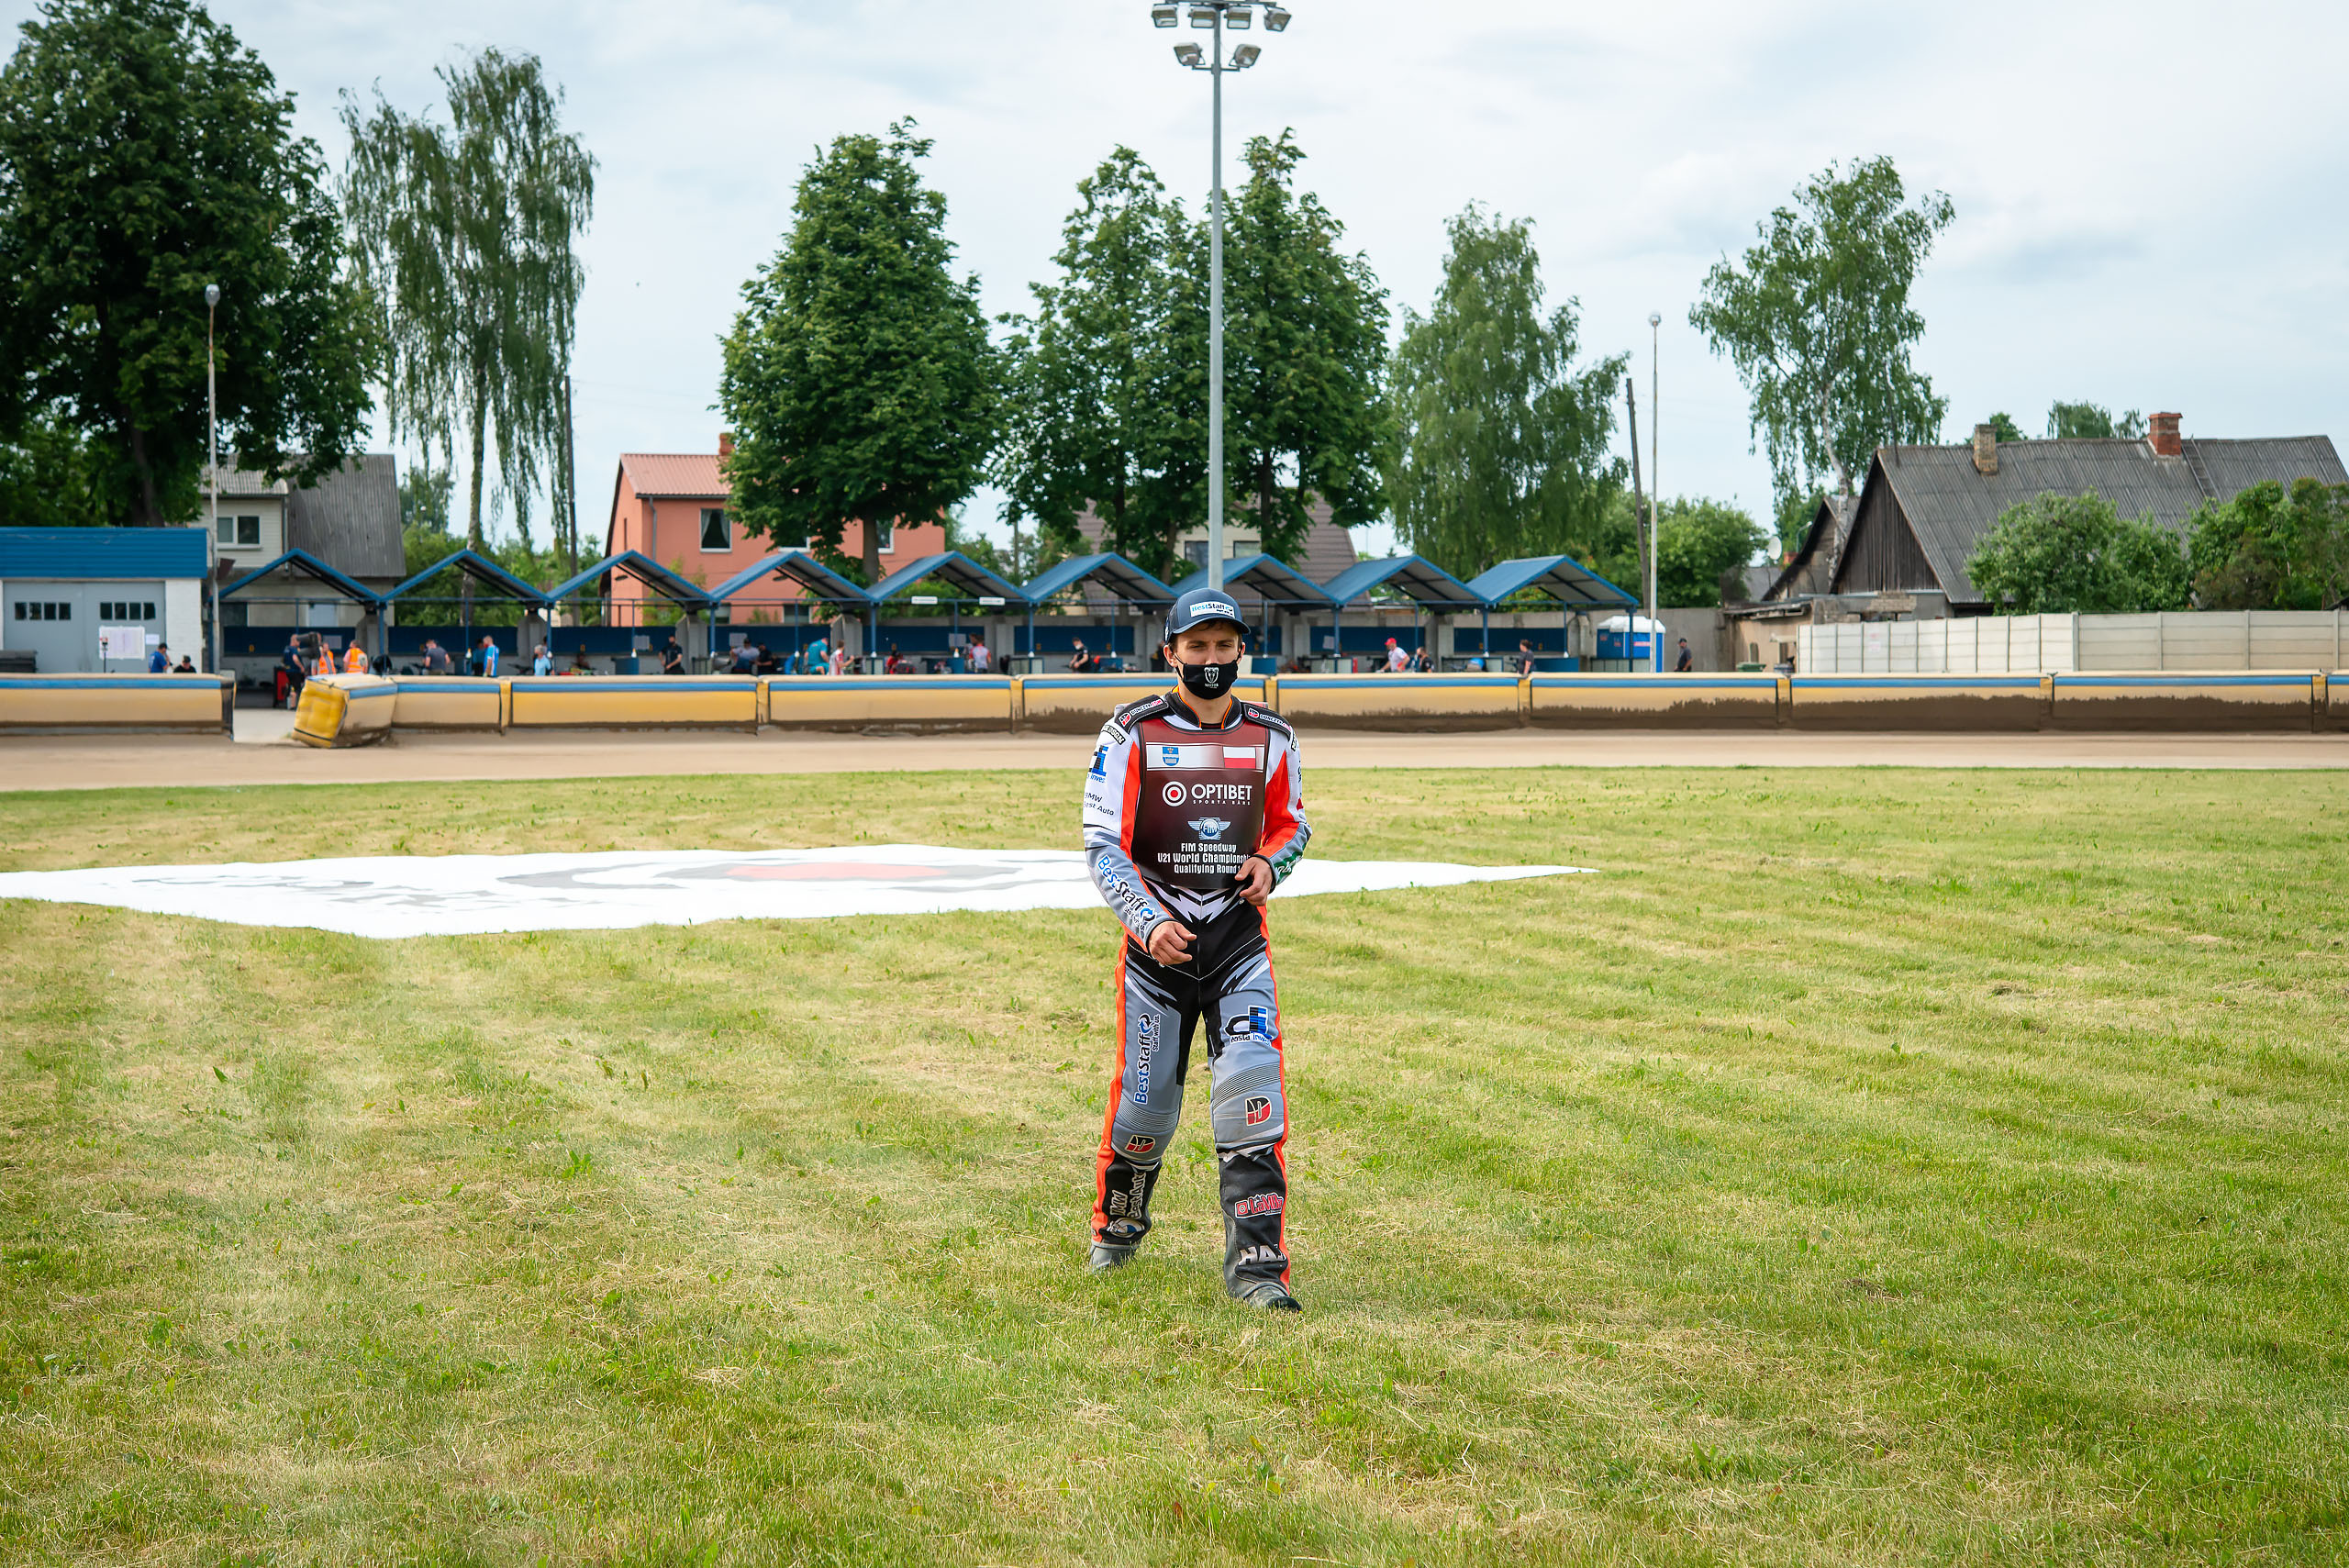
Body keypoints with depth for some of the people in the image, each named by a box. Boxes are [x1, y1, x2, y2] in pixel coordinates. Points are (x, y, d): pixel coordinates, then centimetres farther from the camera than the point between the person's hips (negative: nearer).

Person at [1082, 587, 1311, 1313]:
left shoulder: (1270, 739, 5)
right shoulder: (1132, 734, -5)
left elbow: (1292, 825, 19)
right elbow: (1103, 845, -8)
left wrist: (1270, 864, -4)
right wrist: (1147, 921, -22)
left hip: (1238, 937, 1)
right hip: (1158, 938, -1)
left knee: (1251, 1089, -14)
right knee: (1146, 1100, 6)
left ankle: (1256, 1265, -12)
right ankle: (1118, 1226, 35)